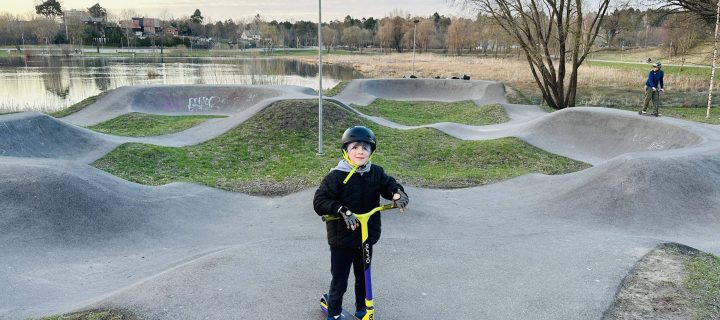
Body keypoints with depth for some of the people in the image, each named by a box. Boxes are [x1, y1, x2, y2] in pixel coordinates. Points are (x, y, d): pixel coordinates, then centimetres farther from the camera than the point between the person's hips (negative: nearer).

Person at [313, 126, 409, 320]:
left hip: (367, 237, 5)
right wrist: (342, 211, -35)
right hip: (342, 239, -5)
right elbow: (319, 201, -21)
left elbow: (389, 184, 1)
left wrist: (397, 193, -23)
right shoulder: (336, 176, -18)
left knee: (363, 278, 23)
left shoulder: (376, 173, -3)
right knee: (339, 282, 8)